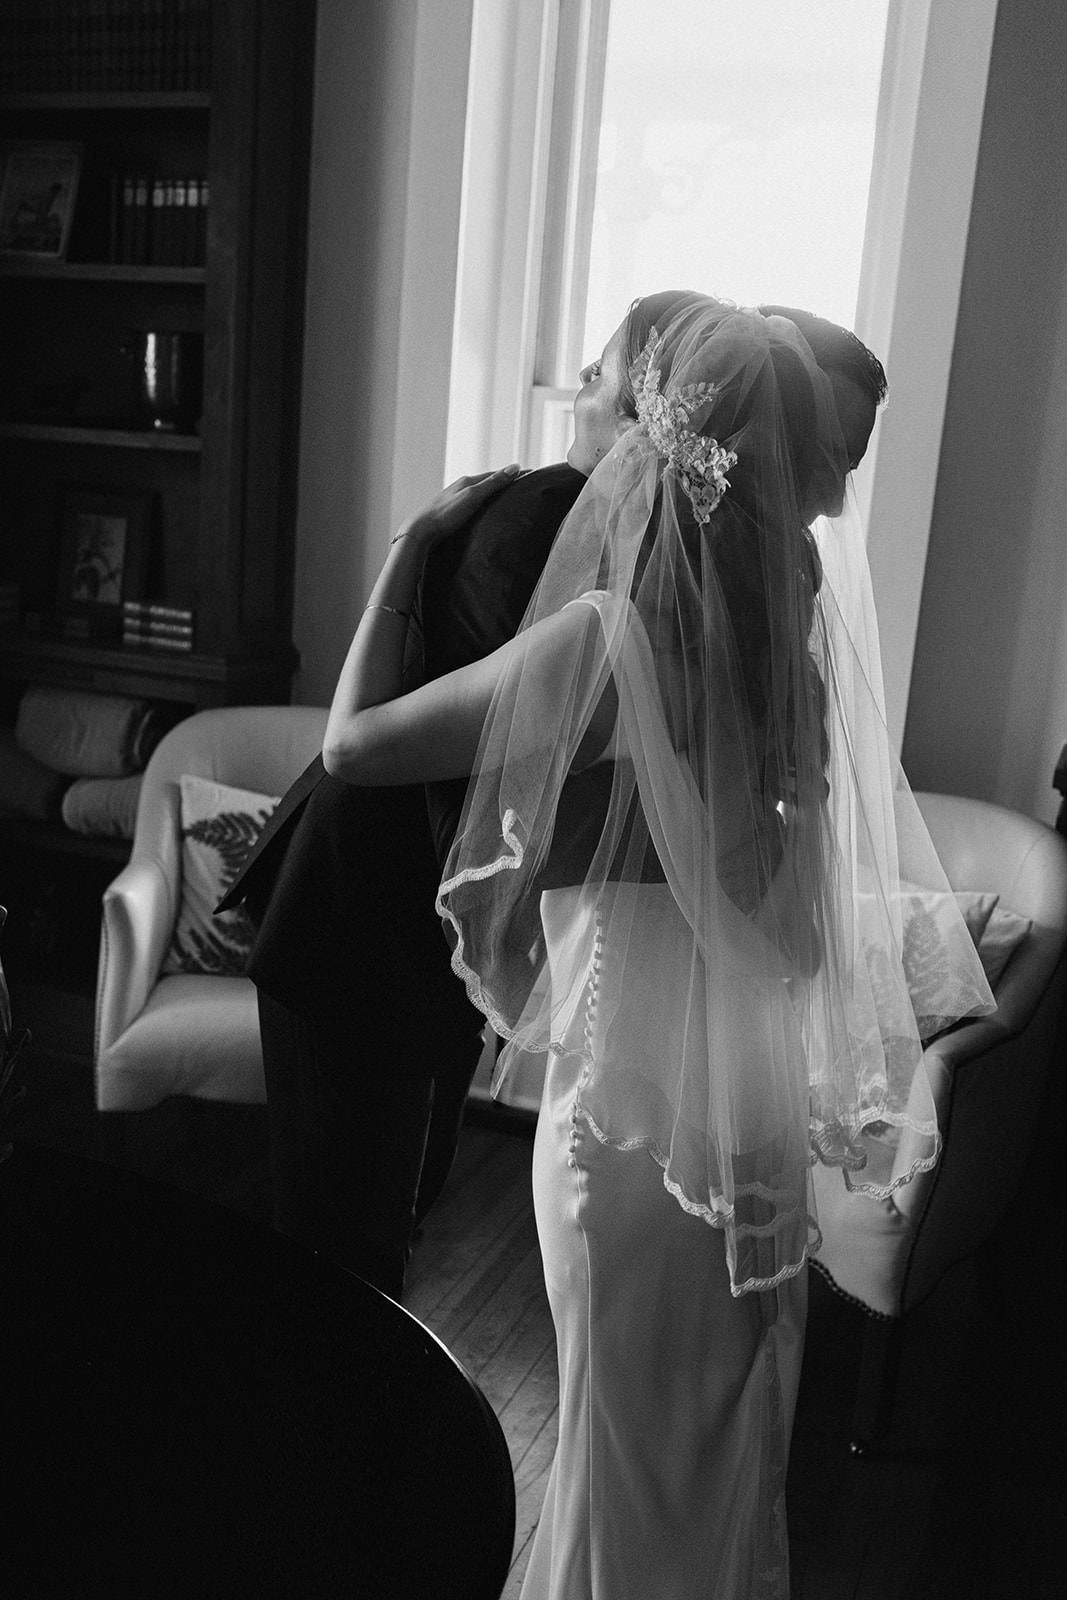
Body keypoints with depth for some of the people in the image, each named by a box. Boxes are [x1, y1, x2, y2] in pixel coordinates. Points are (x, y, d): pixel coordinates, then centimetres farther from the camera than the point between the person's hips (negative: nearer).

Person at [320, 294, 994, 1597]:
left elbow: (350, 746, -15)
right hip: (755, 1062, 7)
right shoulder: (781, 610, -3)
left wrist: (411, 545, -5)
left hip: (641, 1073, -7)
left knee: (632, 1429, 16)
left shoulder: (605, 635, -22)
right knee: (723, 1426, 26)